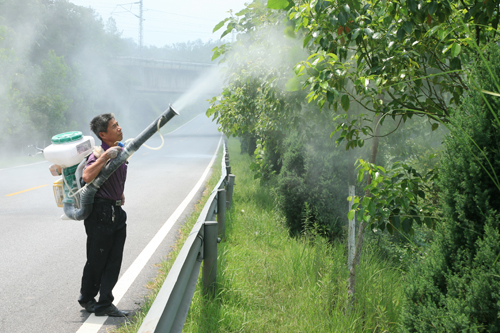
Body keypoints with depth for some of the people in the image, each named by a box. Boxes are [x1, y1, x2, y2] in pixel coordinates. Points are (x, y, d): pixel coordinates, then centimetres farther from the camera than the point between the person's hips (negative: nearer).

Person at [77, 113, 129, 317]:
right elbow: (87, 176, -36)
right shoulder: (99, 153, -17)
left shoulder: (118, 151, 11)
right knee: (97, 260, 4)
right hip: (101, 213, -8)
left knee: (114, 262, 6)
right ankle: (87, 298, 23)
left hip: (117, 212, 8)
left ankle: (105, 304, 12)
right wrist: (106, 156, -35)